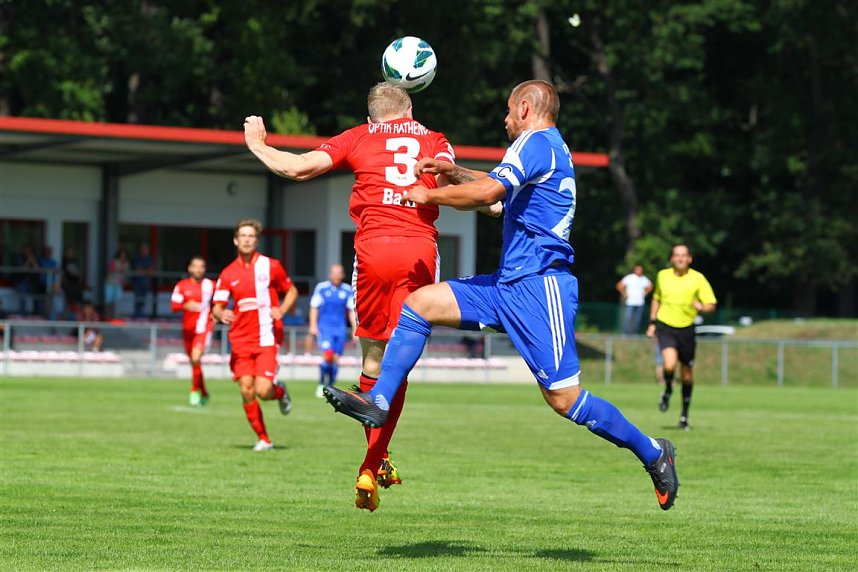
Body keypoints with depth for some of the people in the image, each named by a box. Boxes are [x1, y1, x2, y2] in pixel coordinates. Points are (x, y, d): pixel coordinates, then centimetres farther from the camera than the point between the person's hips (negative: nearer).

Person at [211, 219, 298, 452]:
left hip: (267, 338, -2)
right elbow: (217, 306, 5)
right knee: (246, 391, -5)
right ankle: (263, 439, 10)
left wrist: (281, 310, -7)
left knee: (263, 391, -15)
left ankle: (280, 391, 22)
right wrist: (221, 314, -19)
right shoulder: (228, 274, 6)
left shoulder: (271, 266, 2)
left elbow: (292, 291, 13)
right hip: (241, 340, 2)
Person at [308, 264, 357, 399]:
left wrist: (355, 329, 7)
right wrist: (313, 326, -4)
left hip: (340, 328, 3)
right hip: (324, 327, -3)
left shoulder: (347, 290, 5)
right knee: (327, 355, -19)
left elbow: (351, 311, 11)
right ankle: (321, 384, -1)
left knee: (336, 359, 3)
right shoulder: (321, 288, -1)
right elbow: (314, 308, 3)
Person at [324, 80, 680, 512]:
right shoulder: (552, 148, 21)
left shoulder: (536, 142, -9)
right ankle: (378, 402, -4)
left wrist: (430, 196, -8)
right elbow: (498, 187, 37)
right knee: (420, 303, 1)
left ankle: (653, 452, 5)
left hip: (537, 287, -10)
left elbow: (486, 192, -23)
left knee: (564, 398, -10)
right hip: (509, 283, 10)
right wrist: (451, 171, 22)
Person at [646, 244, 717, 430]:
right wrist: (653, 322, 15)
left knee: (687, 372, 7)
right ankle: (667, 390, 9)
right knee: (669, 364, -25)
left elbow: (711, 305, -7)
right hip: (665, 326, 0)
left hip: (686, 329, 0)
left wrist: (702, 307, -29)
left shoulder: (698, 279, -5)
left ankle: (684, 415, 24)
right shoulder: (663, 276, 2)